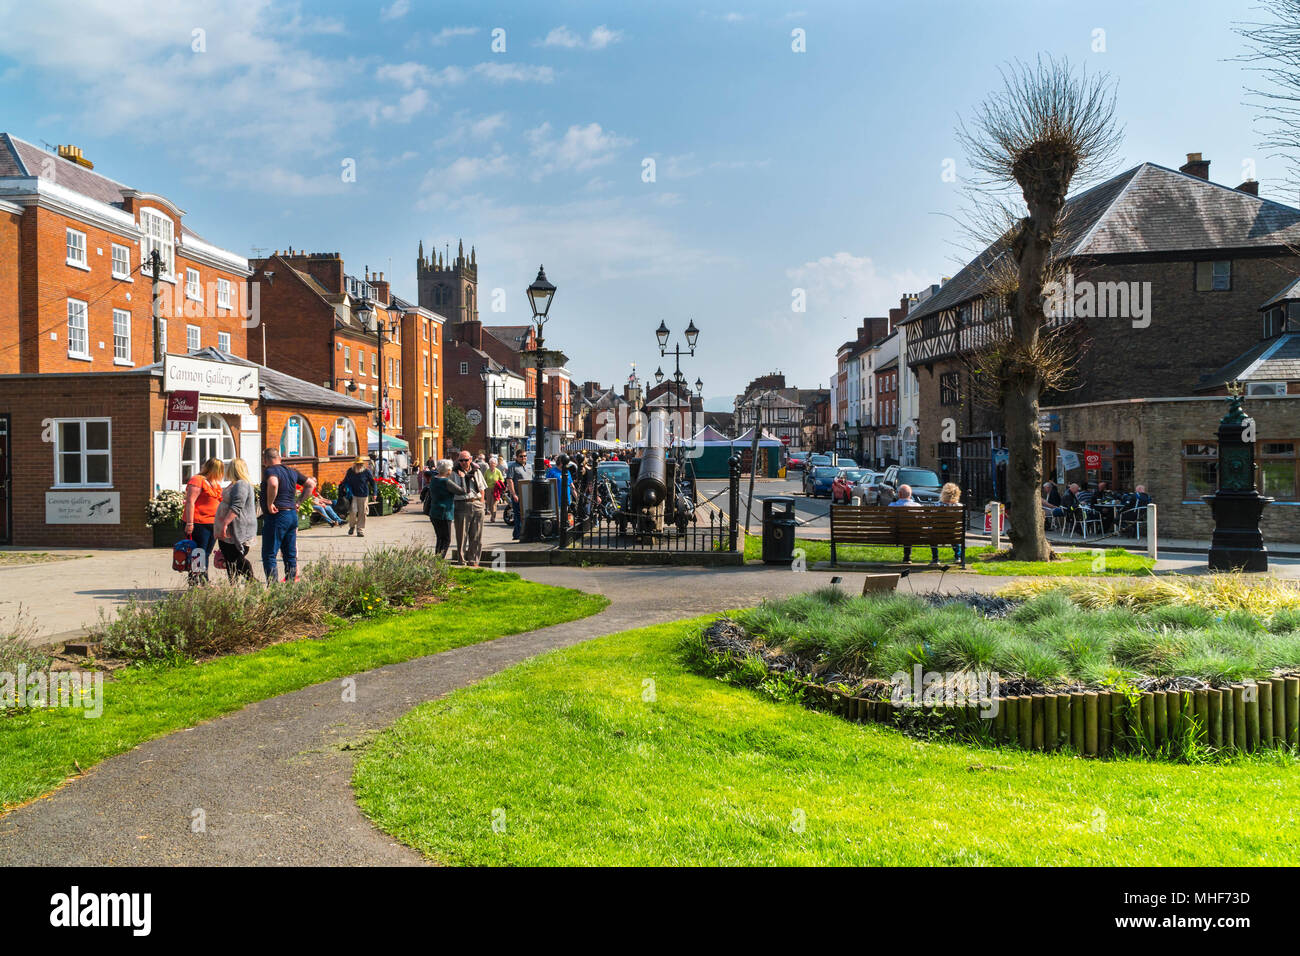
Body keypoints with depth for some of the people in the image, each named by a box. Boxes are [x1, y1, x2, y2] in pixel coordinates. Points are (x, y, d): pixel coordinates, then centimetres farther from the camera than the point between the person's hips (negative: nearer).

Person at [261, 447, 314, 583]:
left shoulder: (270, 470, -10)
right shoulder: (292, 471, 13)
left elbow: (273, 484, -33)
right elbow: (311, 484, 20)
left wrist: (269, 503, -22)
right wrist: (298, 502, 16)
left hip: (277, 516, -7)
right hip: (293, 515, 8)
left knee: (269, 555, -2)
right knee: (290, 555, 13)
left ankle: (273, 584, -8)